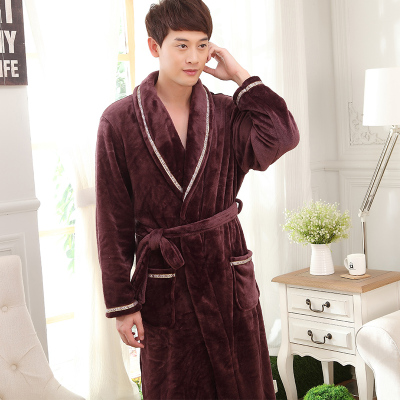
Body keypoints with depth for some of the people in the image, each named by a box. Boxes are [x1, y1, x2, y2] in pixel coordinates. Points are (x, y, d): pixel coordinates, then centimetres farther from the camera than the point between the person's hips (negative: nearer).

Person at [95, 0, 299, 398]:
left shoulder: (226, 114, 2)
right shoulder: (120, 121, -5)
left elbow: (282, 137, -19)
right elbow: (113, 221, -5)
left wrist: (240, 75, -9)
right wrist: (121, 304, -6)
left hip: (228, 277, 3)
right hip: (164, 286, -2)